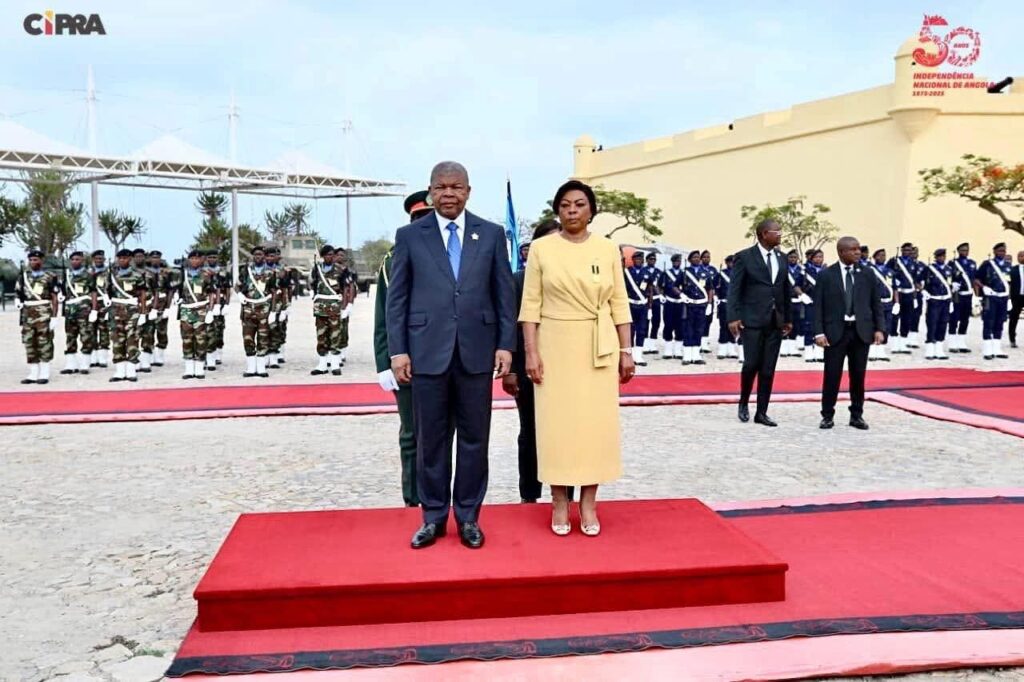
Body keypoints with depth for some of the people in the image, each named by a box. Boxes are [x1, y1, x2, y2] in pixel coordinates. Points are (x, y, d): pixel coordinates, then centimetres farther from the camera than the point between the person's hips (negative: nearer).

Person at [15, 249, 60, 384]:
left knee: (44, 343, -2)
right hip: (28, 314, 5)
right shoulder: (24, 277, 11)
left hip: (44, 314, -5)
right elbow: (17, 292, 19)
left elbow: (54, 299, -3)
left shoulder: (50, 277, -1)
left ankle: (44, 374, 2)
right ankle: (33, 374, 12)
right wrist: (17, 300, -4)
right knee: (29, 343, 6)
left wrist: (54, 317, -9)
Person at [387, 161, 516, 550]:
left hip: (477, 351, 1)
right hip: (428, 352, -1)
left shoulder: (491, 234, 7)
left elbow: (504, 294, 6)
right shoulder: (409, 236, 4)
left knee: (474, 438, 7)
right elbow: (397, 298, 3)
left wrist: (506, 344, -1)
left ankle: (468, 517, 20)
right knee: (431, 439, 7)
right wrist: (398, 350, -3)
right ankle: (434, 517, 20)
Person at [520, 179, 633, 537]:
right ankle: (559, 502, 14)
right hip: (555, 346, -1)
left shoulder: (608, 249, 4)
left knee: (596, 422, 4)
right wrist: (531, 352, -9)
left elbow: (620, 304, 5)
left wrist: (626, 350, 1)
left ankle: (589, 503, 15)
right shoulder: (541, 248, 0)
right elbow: (531, 305, -2)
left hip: (599, 349, 1)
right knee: (556, 422, 2)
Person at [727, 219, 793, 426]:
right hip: (753, 319, -5)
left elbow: (786, 290, 16)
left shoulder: (781, 258, 12)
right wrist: (733, 317, -13)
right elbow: (734, 289, -6)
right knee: (752, 364, -8)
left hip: (776, 321, 5)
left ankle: (761, 412, 10)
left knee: (768, 369, 4)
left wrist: (788, 318, 14)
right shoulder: (745, 257, -3)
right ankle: (743, 402, 17)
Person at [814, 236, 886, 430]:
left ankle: (857, 415, 17)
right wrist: (819, 332, -10)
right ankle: (827, 415, 9)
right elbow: (818, 306, -2)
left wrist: (879, 328, -2)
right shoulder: (826, 275, 0)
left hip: (861, 331, 2)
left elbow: (876, 304, 8)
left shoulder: (867, 275, 7)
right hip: (835, 331, -2)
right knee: (832, 375, 0)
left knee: (858, 375, 7)